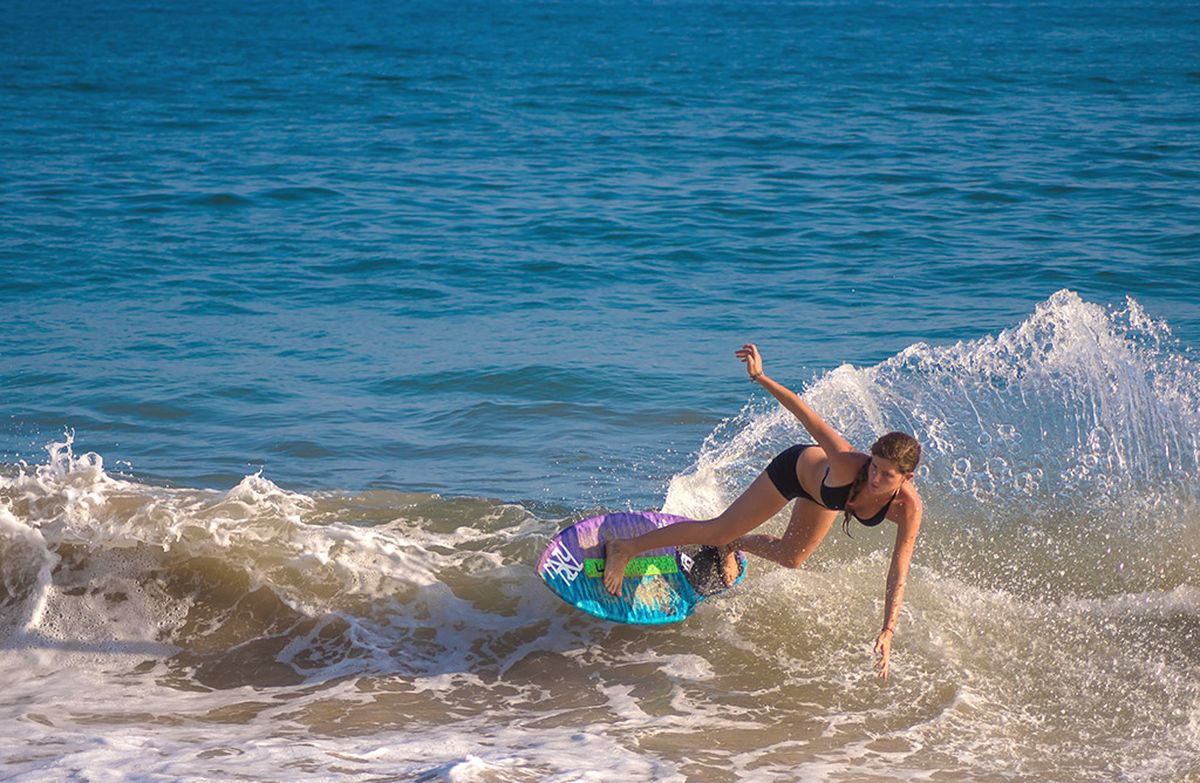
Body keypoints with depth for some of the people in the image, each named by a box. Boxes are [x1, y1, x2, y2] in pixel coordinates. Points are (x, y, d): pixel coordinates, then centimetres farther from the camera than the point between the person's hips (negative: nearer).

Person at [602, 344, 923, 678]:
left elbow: (898, 575, -33)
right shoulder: (849, 465, -46)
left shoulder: (908, 508, -37)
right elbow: (812, 421, -40)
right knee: (720, 531, 3)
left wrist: (888, 632, -39)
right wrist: (760, 377, -42)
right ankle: (626, 548, 19)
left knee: (790, 559, 26)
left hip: (824, 493, 4)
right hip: (797, 466, -4)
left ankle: (732, 547, 58)